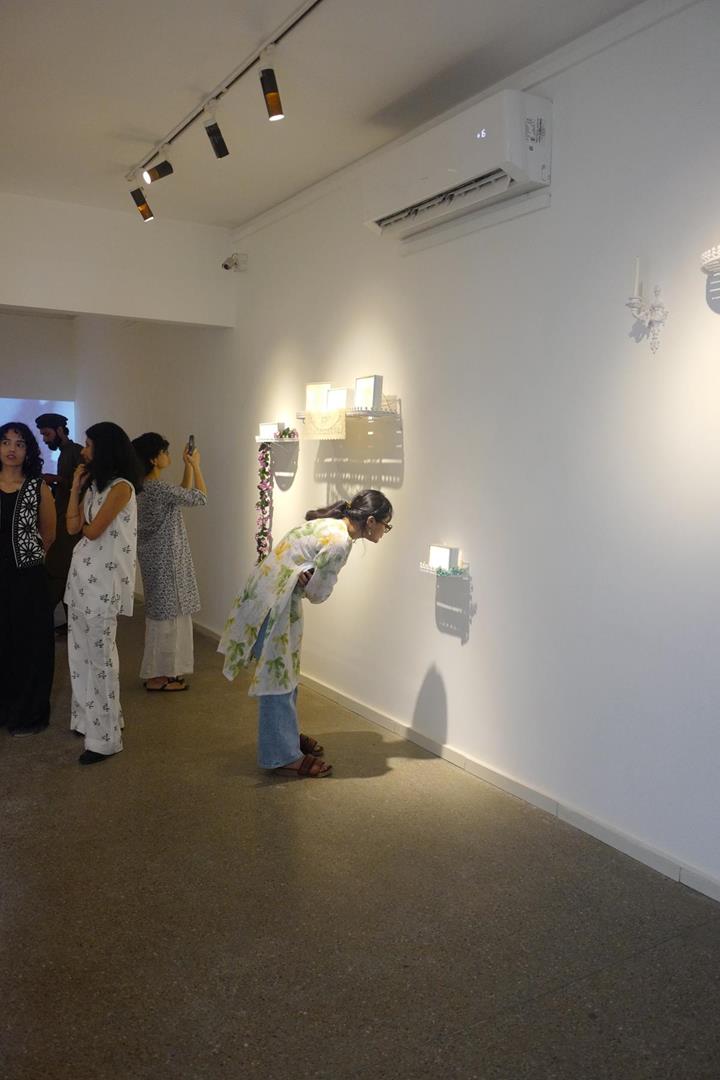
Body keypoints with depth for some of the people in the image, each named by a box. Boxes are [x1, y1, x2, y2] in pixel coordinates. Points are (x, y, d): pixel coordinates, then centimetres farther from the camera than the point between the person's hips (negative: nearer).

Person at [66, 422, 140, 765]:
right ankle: (88, 719, 28)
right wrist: (75, 486, 5)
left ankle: (106, 737, 4)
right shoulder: (92, 484, 14)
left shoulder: (121, 487, -13)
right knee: (81, 653, 14)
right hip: (82, 576, 9)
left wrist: (83, 523, 7)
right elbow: (72, 527, 6)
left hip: (104, 581, -9)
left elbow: (92, 531, -15)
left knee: (99, 656, -4)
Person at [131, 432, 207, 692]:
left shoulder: (145, 486, 8)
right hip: (166, 560, -10)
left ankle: (161, 671, 26)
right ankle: (157, 676, 9)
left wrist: (188, 466, 14)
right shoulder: (159, 488, -22)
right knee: (166, 615, 0)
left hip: (157, 558, 10)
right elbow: (200, 497, -16)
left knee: (163, 613, 17)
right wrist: (196, 465, -5)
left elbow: (184, 496, 20)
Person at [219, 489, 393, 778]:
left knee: (285, 672, 20)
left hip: (277, 600, 10)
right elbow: (317, 593, -16)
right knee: (277, 677, 0)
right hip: (272, 605, -10)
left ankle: (286, 733, 36)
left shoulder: (330, 524, 7)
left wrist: (306, 578, -12)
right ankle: (284, 757, 10)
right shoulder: (339, 541, -22)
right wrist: (308, 582, 3)